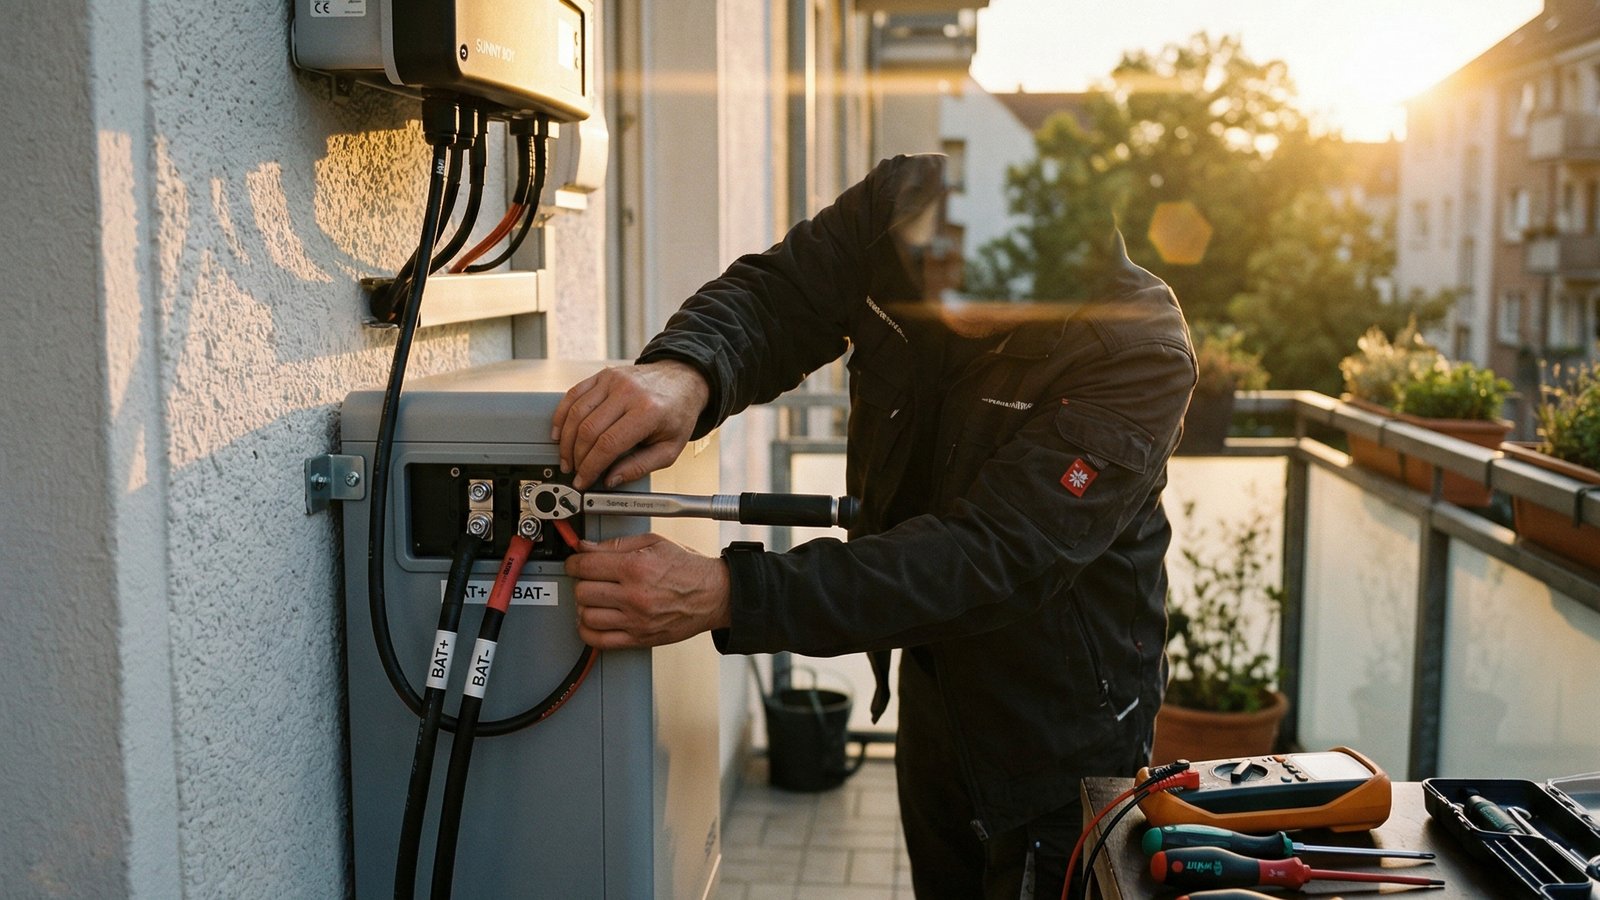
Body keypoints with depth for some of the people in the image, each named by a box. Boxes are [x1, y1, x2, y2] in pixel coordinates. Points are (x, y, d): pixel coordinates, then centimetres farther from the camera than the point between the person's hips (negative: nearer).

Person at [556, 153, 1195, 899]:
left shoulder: (1140, 355, -33)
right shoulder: (900, 201, -18)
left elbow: (989, 560, -37)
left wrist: (724, 595, -45)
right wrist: (683, 373, -43)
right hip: (931, 682, 6)